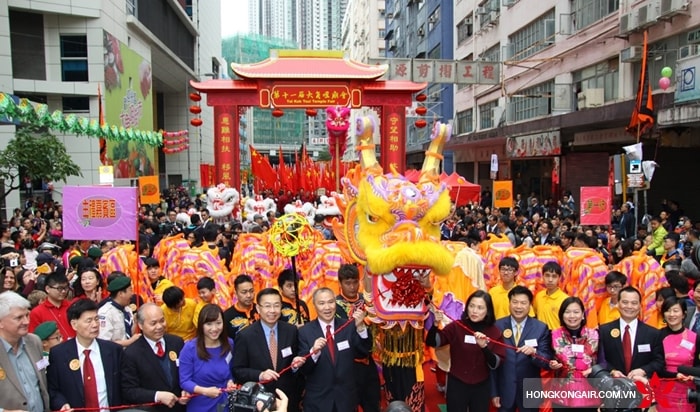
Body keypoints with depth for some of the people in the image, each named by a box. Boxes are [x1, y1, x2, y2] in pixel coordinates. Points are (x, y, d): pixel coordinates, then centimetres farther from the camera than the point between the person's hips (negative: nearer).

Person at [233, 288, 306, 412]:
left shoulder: (291, 331, -3)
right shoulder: (245, 336, -10)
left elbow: (295, 361, 7)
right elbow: (237, 370, -7)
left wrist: (296, 364, -15)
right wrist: (260, 375, -22)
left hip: (288, 398, 3)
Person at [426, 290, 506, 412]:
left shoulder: (494, 332, -4)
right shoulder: (456, 326, -10)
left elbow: (495, 364, -10)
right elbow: (432, 342, -19)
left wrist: (484, 346, -26)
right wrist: (436, 324, -35)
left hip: (481, 387, 2)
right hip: (457, 385, -2)